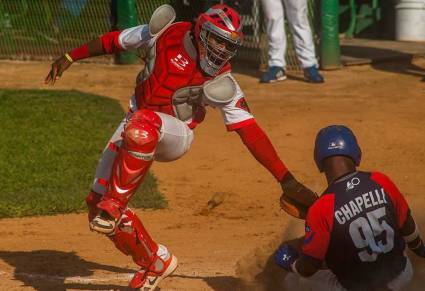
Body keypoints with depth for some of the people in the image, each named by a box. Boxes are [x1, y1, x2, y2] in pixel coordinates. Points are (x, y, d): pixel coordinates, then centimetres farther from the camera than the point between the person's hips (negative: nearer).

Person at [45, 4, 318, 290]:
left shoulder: (221, 82, -18)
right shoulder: (166, 34, -12)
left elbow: (249, 130, -20)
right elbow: (114, 41, 5)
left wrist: (287, 180, -26)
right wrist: (70, 57, 12)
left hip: (176, 134, -4)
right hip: (134, 128, 4)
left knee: (142, 126, -40)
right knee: (98, 202, -2)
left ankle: (114, 207, -29)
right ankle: (155, 261, 17)